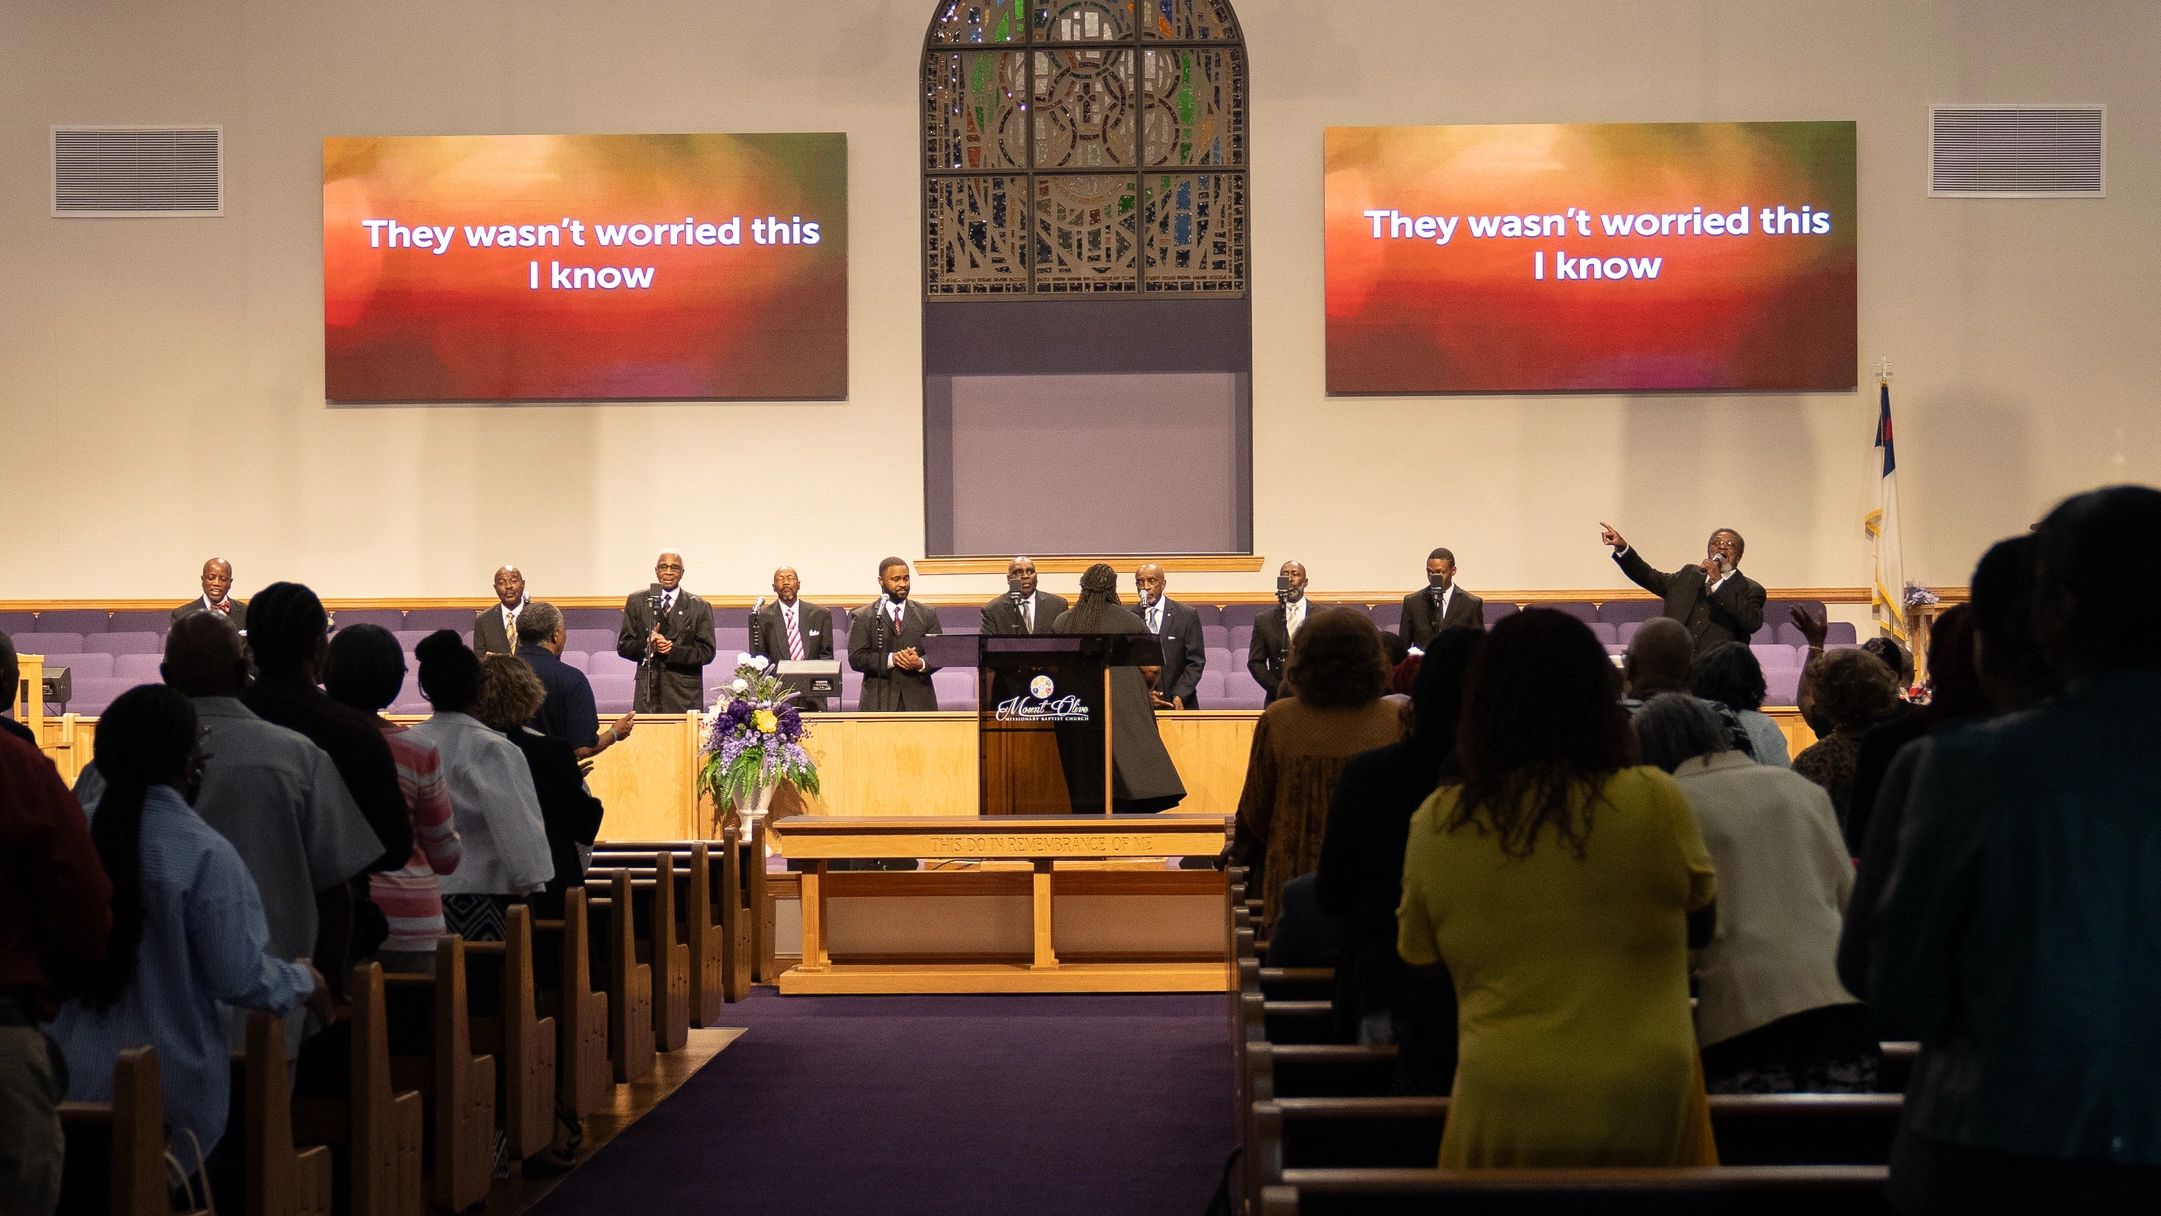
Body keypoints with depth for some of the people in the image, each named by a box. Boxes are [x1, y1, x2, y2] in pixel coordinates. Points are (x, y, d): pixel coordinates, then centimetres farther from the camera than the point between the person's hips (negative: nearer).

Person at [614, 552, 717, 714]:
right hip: (648, 693, 1)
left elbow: (707, 652, 1)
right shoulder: (636, 602, 11)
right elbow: (623, 646, 9)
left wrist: (672, 650, -14)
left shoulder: (700, 607, 6)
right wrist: (647, 645, -11)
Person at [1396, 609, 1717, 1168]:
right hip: (1644, 1104, -1)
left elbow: (1418, 955, 9)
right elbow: (1700, 925, 7)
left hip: (1504, 1108, 1)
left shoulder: (1437, 823, -5)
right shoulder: (1656, 801, -9)